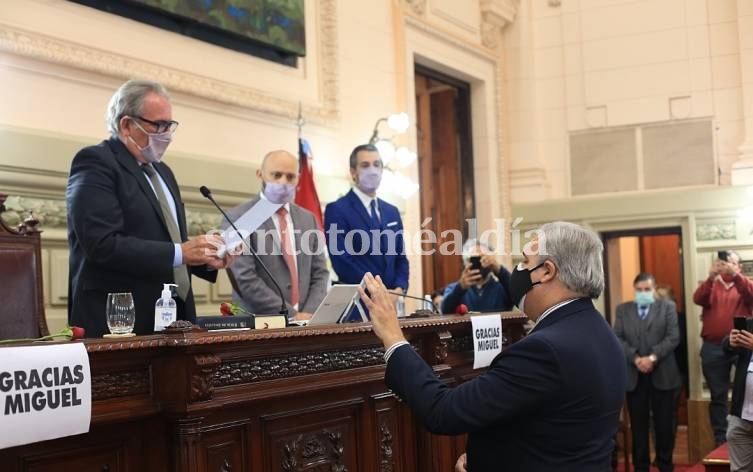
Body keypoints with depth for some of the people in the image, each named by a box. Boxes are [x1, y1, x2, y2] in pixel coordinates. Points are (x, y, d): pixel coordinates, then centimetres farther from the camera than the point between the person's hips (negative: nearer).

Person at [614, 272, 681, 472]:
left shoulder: (668, 307, 5)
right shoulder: (623, 309, 10)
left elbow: (673, 337, -5)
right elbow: (618, 339, 1)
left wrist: (652, 358, -15)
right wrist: (636, 359, -13)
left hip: (662, 373, -1)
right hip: (633, 375, 1)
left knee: (664, 423, 4)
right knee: (638, 424, 5)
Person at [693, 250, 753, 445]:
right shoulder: (711, 285, 11)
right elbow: (698, 299, -10)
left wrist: (735, 275, -28)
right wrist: (711, 277, -25)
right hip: (714, 348, 1)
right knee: (718, 396, 6)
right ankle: (721, 439, 12)